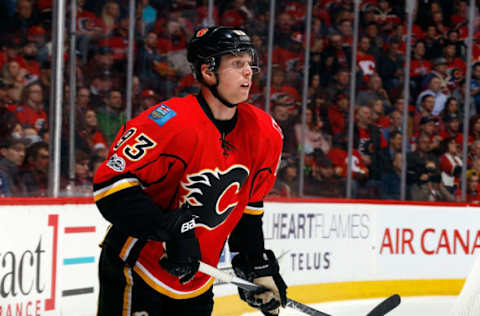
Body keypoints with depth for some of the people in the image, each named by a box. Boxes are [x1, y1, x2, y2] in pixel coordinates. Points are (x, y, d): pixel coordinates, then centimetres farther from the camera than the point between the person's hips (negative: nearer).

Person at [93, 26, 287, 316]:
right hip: (136, 270, -7)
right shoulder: (173, 122, -22)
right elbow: (111, 182, -25)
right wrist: (170, 229, -31)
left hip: (196, 280, 7)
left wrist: (258, 267, 13)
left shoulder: (264, 134, 1)